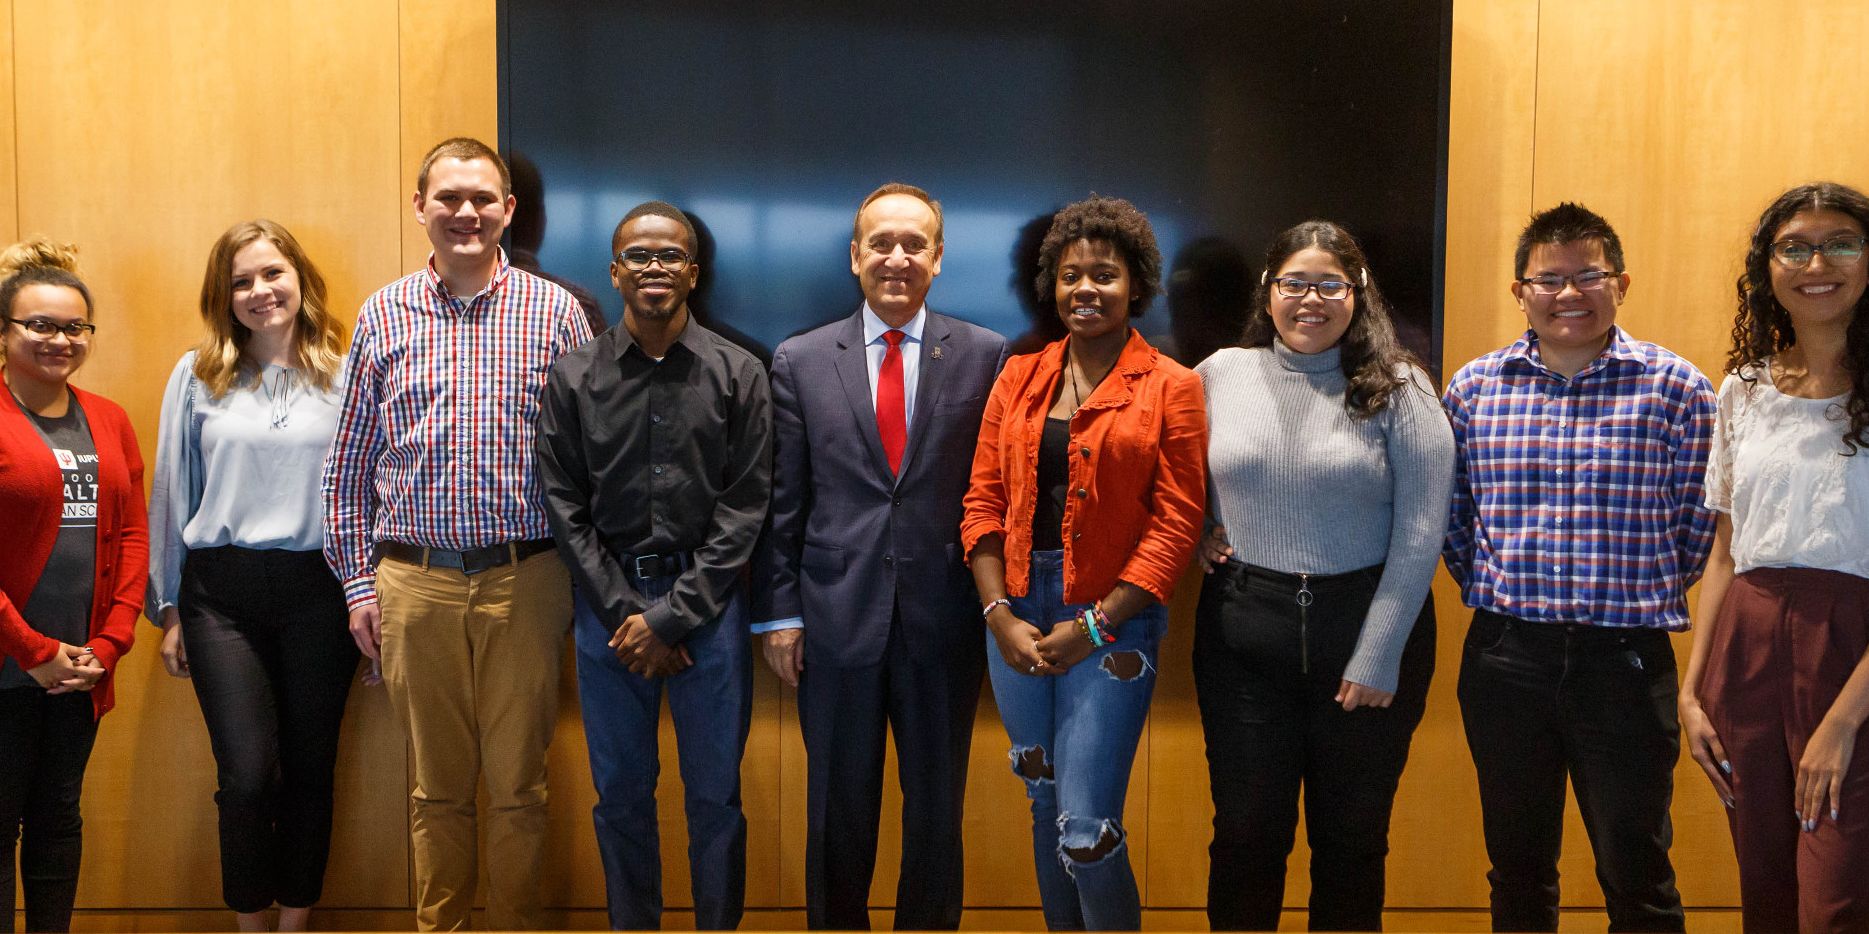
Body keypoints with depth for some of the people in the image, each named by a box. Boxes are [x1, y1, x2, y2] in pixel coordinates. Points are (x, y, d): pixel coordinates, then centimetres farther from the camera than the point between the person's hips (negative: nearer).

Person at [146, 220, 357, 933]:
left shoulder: (344, 376, 3)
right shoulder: (196, 377, 6)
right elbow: (170, 496, 9)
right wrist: (169, 610, 9)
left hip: (319, 592, 0)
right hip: (223, 591, 0)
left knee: (309, 769, 7)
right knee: (247, 774, -5)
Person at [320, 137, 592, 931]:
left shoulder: (555, 312, 1)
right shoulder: (383, 316, 6)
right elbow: (348, 463, 9)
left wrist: (580, 574, -1)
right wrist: (357, 581, 5)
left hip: (525, 578, -1)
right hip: (414, 580, 1)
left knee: (518, 783, 8)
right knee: (437, 784, 13)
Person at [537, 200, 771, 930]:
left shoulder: (739, 375, 0)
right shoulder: (573, 377, 3)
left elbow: (745, 506, -3)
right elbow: (563, 506, 2)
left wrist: (671, 616, -8)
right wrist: (625, 612, -6)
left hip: (707, 600, -1)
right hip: (609, 601, 1)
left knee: (716, 793, 6)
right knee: (621, 792, 10)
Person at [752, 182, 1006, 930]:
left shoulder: (984, 356, 0)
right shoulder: (798, 361, 3)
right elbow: (783, 502, 3)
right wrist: (778, 612, 0)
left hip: (943, 618, 0)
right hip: (836, 618, 1)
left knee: (937, 809, 13)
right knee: (838, 810, 13)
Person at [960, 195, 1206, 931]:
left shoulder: (1170, 388, -3)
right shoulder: (1020, 378, 9)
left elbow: (1176, 523, -7)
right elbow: (984, 502, 7)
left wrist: (1092, 627, -11)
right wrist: (999, 615, -5)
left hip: (1111, 619, -4)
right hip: (1019, 614, 4)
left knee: (1087, 830, -8)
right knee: (1044, 806, 14)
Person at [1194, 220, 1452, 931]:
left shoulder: (1397, 388, -3)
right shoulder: (1220, 374, 4)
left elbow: (1420, 533, -7)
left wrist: (1378, 657, -11)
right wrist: (1199, 532, 1)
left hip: (1366, 630, -1)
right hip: (1243, 630, 2)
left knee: (1352, 843, 12)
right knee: (1246, 837, 8)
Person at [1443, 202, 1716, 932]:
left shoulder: (1675, 387, -4)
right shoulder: (1472, 387, 3)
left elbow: (1697, 525, 0)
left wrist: (1643, 599, 1)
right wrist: (1492, 593, 6)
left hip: (1626, 655, -2)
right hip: (1504, 654, 2)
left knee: (1636, 871, 6)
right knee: (1516, 863, 15)